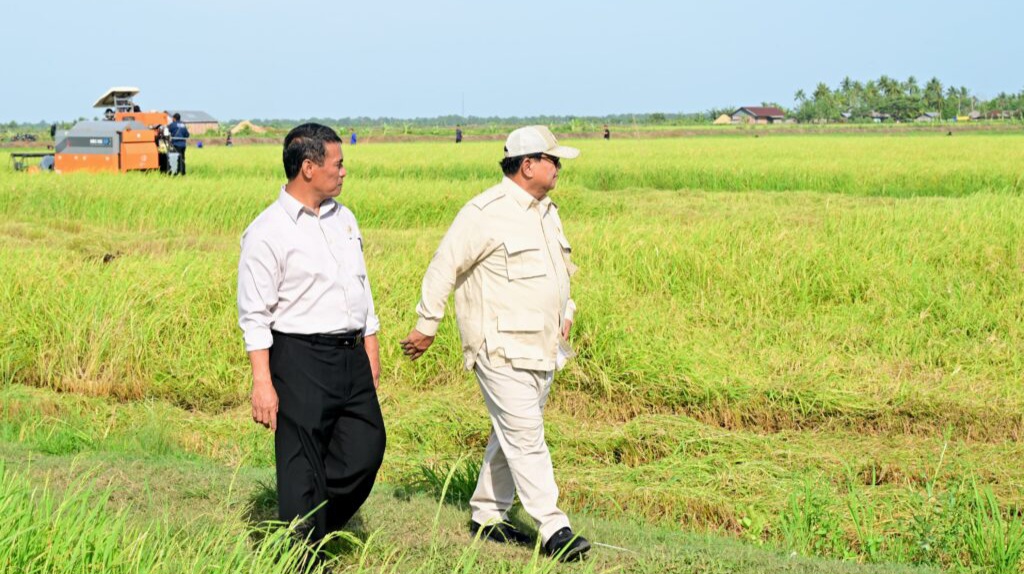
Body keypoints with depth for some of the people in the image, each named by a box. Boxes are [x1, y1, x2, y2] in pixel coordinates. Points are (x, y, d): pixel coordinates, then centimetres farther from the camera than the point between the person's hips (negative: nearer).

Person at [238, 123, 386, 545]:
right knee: (303, 468, 0)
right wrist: (262, 382, -16)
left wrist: (370, 351, 19)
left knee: (366, 450, 5)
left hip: (351, 356, 7)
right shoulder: (268, 232, -10)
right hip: (301, 359, -7)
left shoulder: (344, 219, 13)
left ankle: (316, 530, 26)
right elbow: (254, 314, -11)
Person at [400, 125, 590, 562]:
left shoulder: (546, 211, 14)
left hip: (542, 346, 9)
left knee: (511, 435, 15)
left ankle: (488, 514, 27)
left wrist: (566, 312, 18)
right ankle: (554, 531, -9)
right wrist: (426, 326, -8)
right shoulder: (486, 213, -14)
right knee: (525, 437, -9)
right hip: (501, 348, -9)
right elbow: (444, 267, -11)